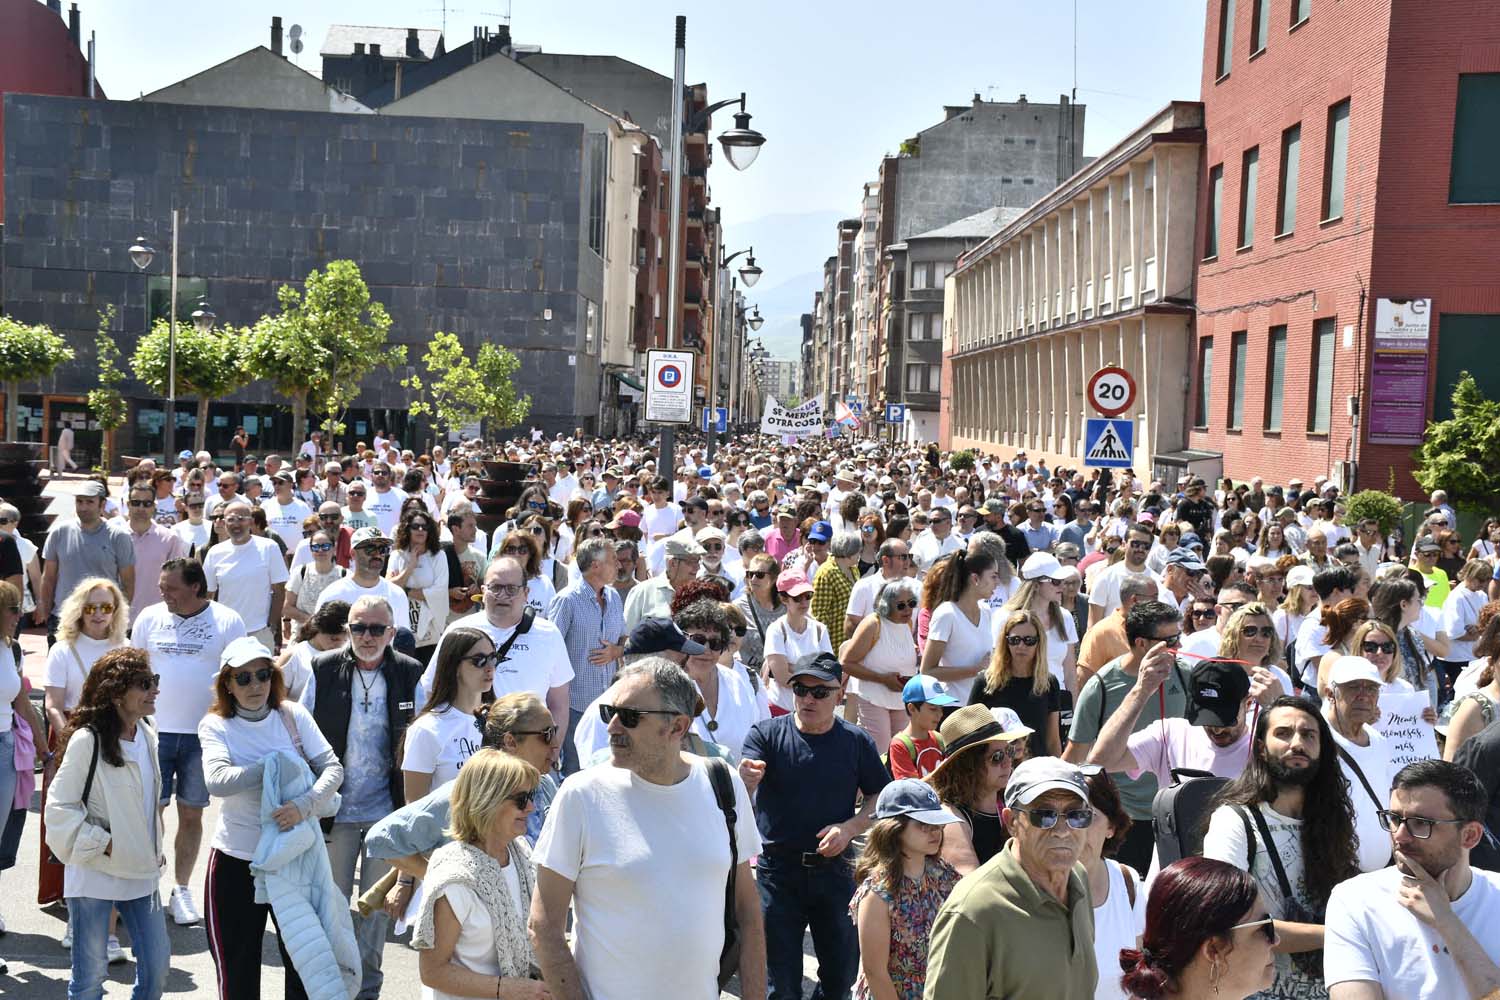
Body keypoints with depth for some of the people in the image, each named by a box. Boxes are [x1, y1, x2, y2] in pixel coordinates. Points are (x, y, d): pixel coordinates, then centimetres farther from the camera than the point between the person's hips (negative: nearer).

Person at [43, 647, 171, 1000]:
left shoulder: (147, 736, 5)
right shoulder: (87, 740, -16)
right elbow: (59, 808, -14)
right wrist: (102, 844, -15)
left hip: (141, 871, 6)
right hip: (94, 874, -6)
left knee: (157, 963, 8)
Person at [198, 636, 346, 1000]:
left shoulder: (293, 716, -2)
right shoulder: (215, 725, -4)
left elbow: (333, 768, -9)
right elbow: (218, 781, -21)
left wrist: (304, 805, -25)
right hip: (236, 860, -1)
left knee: (305, 964, 9)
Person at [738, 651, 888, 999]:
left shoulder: (856, 742, 0)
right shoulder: (766, 734, -7)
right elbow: (741, 795, -20)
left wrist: (850, 827, -12)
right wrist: (746, 779, -44)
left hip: (835, 869, 2)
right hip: (777, 870, -2)